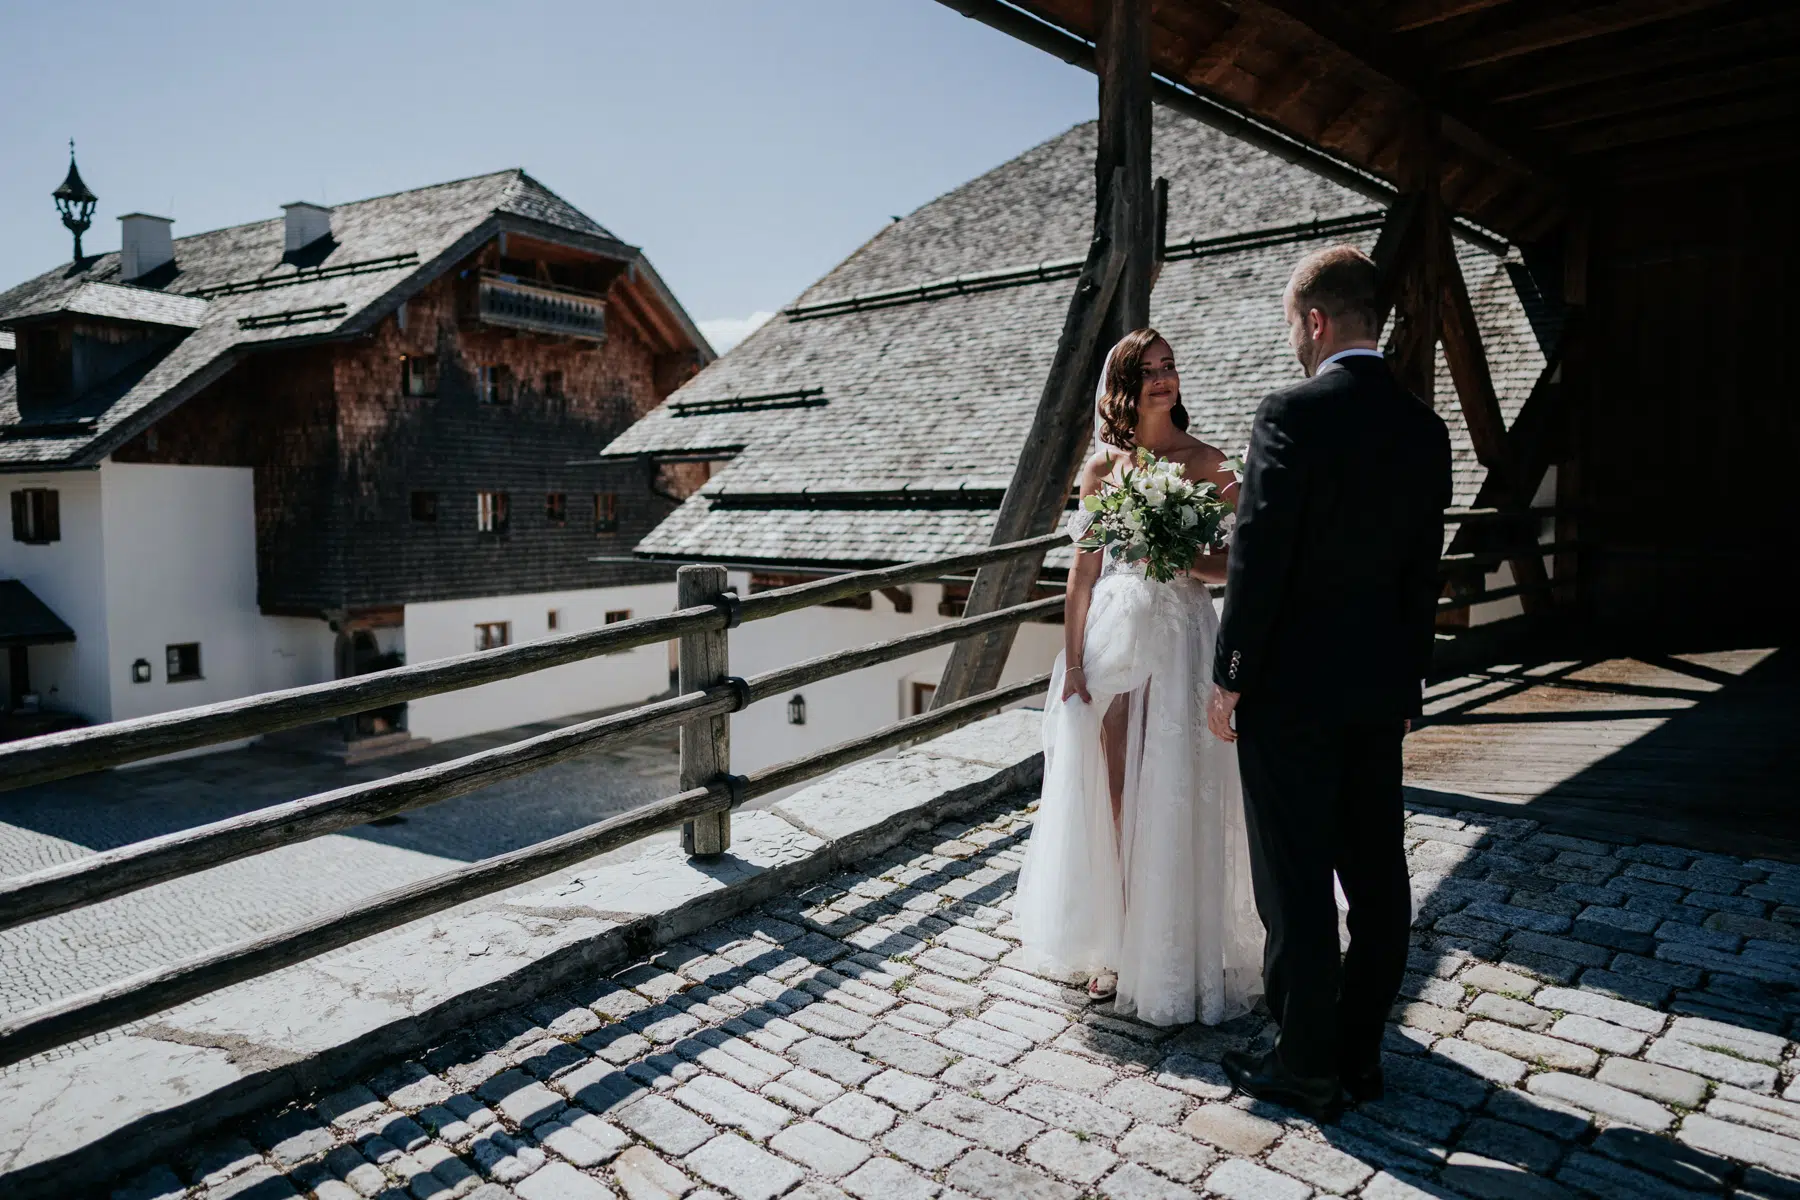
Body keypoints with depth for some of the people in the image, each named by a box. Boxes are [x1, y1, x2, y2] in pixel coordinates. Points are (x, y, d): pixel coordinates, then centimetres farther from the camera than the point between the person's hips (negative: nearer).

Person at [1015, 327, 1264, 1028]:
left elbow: (1231, 564, 5)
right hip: (1113, 635, 1)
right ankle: (1115, 945, 20)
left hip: (1183, 636, -1)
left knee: (1176, 798, 2)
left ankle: (1174, 957, 17)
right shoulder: (1104, 465, 6)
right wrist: (1073, 665, -2)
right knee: (1114, 796, 5)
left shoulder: (1206, 462, 4)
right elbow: (1083, 571, 4)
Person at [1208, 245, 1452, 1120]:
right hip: (1380, 689, 7)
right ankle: (1359, 1054, 28)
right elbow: (1424, 569, 10)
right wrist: (1408, 678, 18)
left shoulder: (1292, 416, -15)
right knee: (1375, 875, 14)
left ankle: (1307, 1067, 16)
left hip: (1290, 687, -7)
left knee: (1297, 884, 4)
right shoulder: (1424, 428, 6)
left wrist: (1228, 677, -8)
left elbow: (1258, 559, -17)